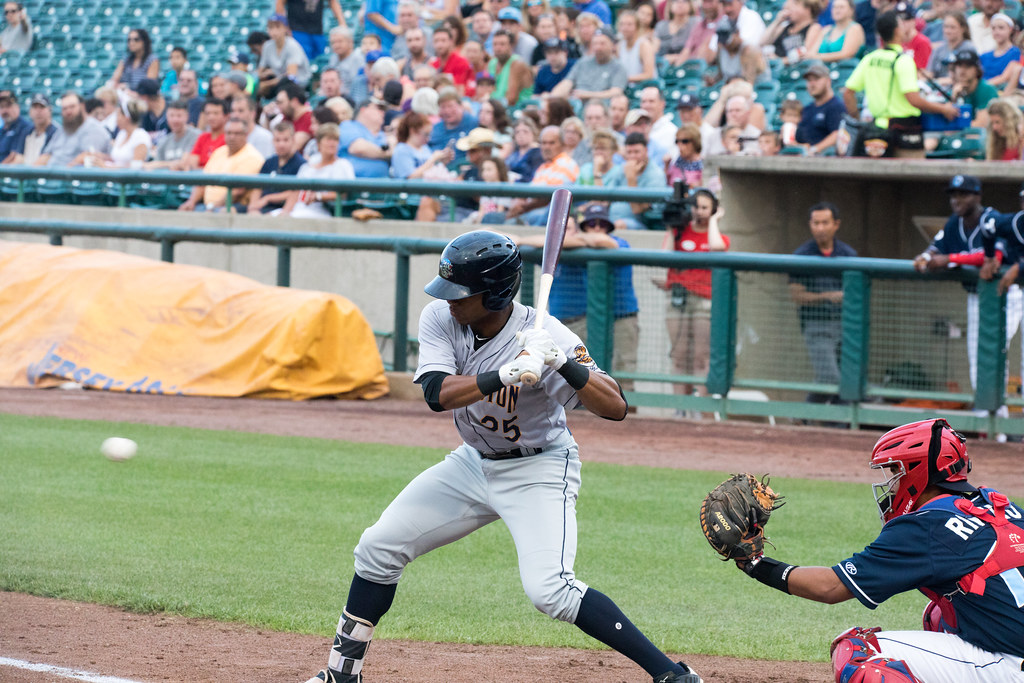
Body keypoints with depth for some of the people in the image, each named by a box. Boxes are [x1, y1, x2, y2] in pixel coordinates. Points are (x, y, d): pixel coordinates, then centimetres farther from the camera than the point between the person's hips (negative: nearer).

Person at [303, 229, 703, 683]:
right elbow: (437, 393, -29)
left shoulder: (543, 337, -27)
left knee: (549, 590, -23)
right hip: (474, 461, 6)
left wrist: (565, 364, -46)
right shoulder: (440, 319, -14)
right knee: (379, 547, 4)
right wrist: (506, 375, -43)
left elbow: (615, 408, -31)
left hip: (538, 471, -6)